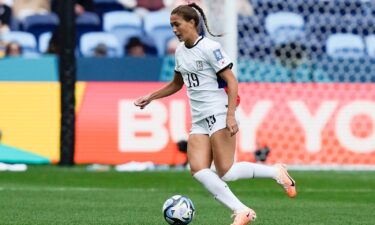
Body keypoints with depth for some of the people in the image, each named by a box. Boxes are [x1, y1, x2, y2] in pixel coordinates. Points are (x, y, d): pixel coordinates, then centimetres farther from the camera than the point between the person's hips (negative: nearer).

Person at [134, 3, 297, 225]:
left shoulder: (209, 47, -11)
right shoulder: (180, 51, 13)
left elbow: (231, 81, -14)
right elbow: (176, 84, 29)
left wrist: (231, 115, -23)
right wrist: (150, 97, 19)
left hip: (219, 114, -8)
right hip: (199, 120, 8)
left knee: (225, 172, -13)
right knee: (198, 169, -12)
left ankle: (275, 172, 7)